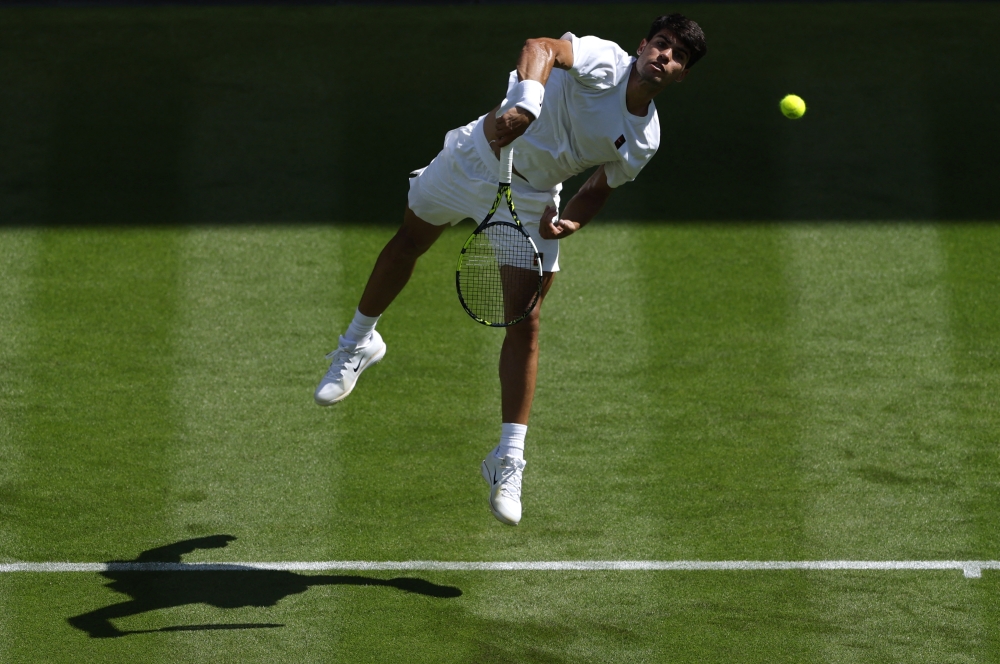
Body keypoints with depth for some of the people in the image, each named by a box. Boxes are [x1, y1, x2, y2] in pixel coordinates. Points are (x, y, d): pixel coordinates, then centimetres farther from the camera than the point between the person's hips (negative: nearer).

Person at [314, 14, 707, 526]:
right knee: (407, 244, 17)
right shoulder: (604, 62, -22)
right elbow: (541, 48, -39)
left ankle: (508, 460, 0)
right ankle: (359, 344, 46)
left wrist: (571, 221, -17)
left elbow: (599, 189, 4)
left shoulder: (644, 142, -9)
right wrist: (526, 104, -57)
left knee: (525, 322, -5)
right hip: (479, 156, -2)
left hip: (531, 200, 2)